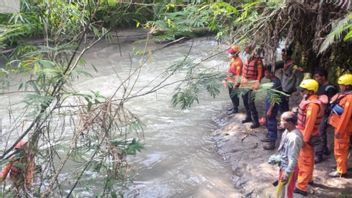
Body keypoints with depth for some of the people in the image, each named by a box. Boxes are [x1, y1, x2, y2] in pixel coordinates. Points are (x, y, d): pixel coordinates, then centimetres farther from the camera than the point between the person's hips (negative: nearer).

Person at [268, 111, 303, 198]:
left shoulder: (294, 137, -32)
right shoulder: (287, 131, -3)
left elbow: (293, 159, -28)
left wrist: (287, 174, -23)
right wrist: (277, 158, 17)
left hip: (288, 169, -9)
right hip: (283, 166, 9)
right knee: (281, 190, 26)